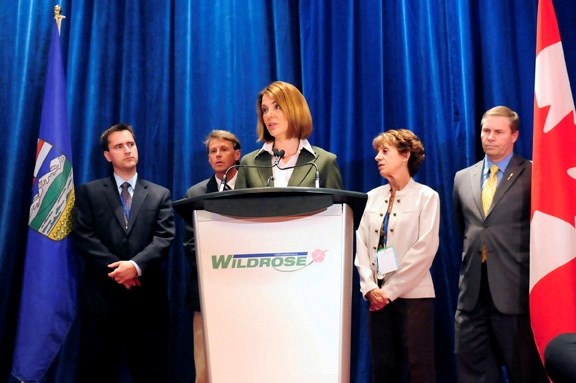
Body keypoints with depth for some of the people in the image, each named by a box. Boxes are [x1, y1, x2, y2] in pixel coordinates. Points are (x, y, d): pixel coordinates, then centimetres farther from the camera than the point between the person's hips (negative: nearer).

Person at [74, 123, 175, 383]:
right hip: (102, 294, 0)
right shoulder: (89, 192, 10)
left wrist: (135, 265, -18)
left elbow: (164, 238, -1)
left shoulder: (160, 194, 12)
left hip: (147, 295, 1)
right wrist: (116, 268, -13)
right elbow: (84, 237, -1)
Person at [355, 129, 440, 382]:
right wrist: (369, 287, -7)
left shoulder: (426, 196, -1)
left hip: (412, 294, -4)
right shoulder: (373, 196, 12)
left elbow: (425, 248, -10)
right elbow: (361, 243, 7)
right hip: (377, 294, 4)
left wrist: (391, 290, -13)